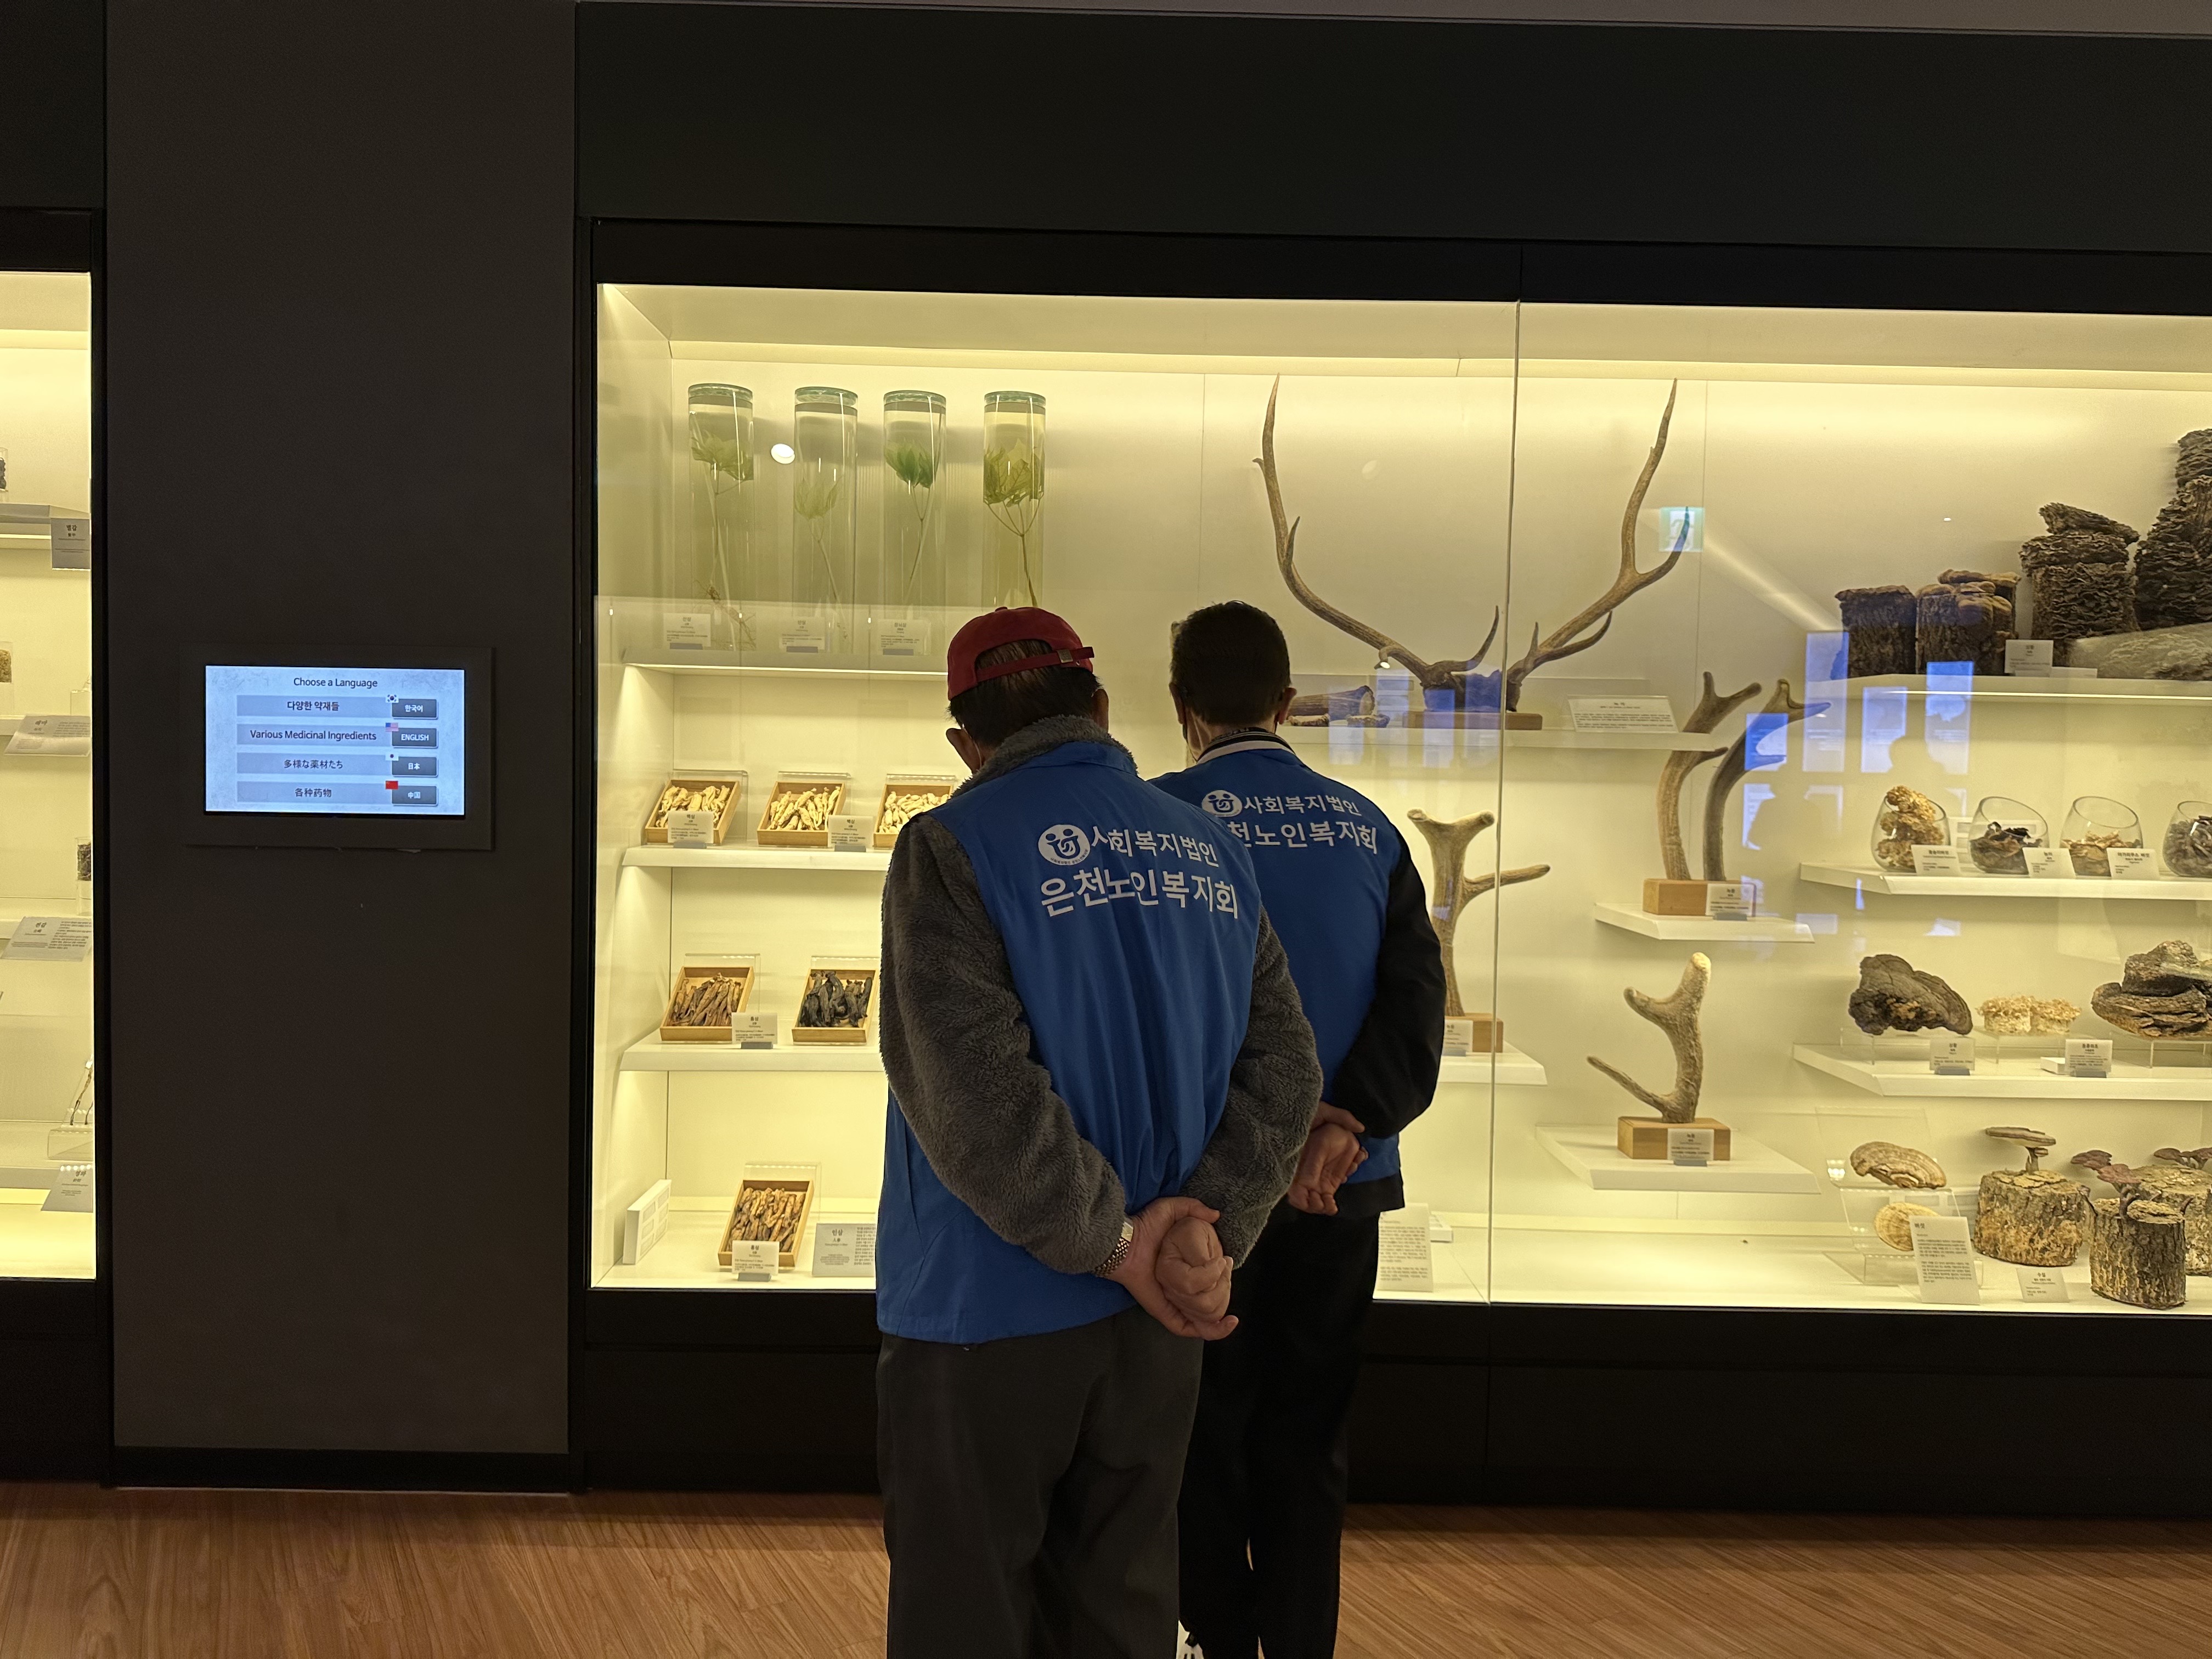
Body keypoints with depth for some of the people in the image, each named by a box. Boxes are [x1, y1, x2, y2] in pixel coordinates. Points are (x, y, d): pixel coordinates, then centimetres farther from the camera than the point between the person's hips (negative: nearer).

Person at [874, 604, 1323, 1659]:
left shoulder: (952, 847, -12)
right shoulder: (1214, 853, 6)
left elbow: (972, 1093, -22)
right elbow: (1282, 1065, 1)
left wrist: (1115, 1242, -14)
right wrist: (1208, 1222, -9)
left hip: (990, 1317, -5)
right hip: (1155, 1319, 5)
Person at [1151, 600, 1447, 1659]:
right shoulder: (1368, 828, 3)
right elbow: (1417, 1003, -6)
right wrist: (1341, 1126, -15)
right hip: (1344, 1184, 4)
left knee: (1207, 1428, 12)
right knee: (1307, 1433, 15)